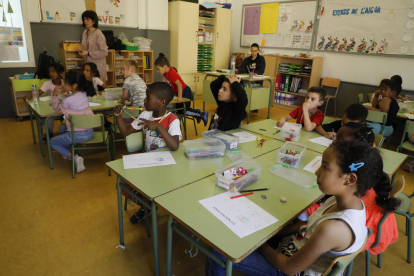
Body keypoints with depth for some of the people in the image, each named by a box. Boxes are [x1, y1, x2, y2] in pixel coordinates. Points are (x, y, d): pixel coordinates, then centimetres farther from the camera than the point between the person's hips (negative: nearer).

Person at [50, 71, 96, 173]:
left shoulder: (67, 101, -16)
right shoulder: (85, 94, 1)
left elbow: (57, 109, 4)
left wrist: (55, 95, 1)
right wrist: (66, 94, 7)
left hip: (77, 135, -8)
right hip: (90, 132, 8)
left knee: (52, 142, 19)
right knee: (62, 127, 32)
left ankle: (73, 157, -2)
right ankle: (71, 150, 25)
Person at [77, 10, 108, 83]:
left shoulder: (98, 34, -11)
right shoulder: (84, 33, 12)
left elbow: (104, 52, -16)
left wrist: (88, 53, -17)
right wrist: (81, 49, 1)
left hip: (98, 66, -7)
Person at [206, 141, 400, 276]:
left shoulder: (334, 228, -38)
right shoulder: (347, 201, -12)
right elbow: (312, 225, 5)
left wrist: (260, 244, -8)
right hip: (296, 249, 8)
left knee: (219, 253, -5)